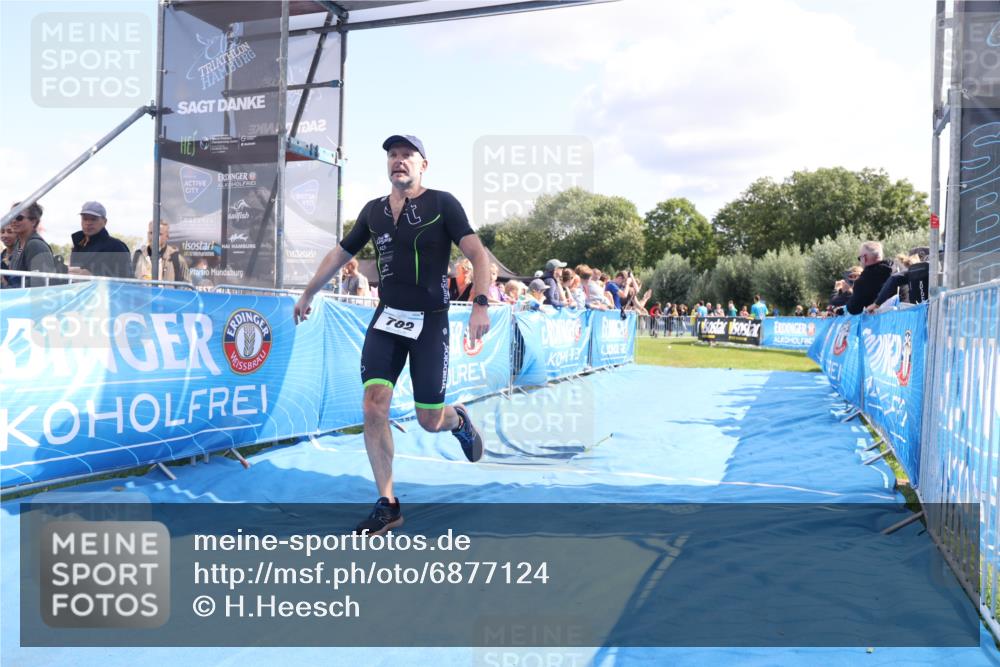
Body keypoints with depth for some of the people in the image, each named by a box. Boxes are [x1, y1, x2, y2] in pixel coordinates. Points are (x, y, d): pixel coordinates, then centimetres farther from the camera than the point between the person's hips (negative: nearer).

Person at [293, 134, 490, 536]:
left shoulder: (442, 203, -5)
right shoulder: (373, 210, 9)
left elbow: (478, 254, -12)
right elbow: (340, 253, 22)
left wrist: (480, 304, -26)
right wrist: (308, 295, 28)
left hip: (430, 321, -3)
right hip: (386, 320, 4)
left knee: (430, 421, 1)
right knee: (374, 407, -10)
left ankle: (458, 419, 40)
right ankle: (387, 506, 4)